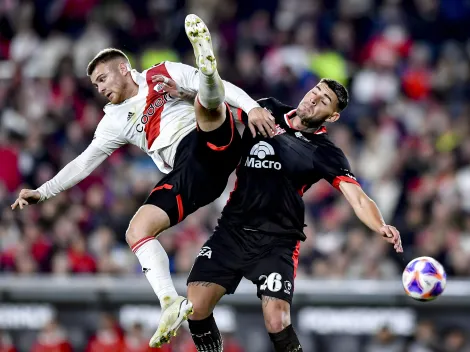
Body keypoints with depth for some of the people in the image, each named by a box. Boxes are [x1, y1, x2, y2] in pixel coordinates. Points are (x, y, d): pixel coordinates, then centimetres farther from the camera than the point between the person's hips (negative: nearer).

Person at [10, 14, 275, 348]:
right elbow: (85, 161, 24)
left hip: (215, 147, -4)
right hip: (187, 173, 4)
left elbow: (225, 89, 4)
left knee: (205, 100, -31)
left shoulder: (163, 75, 13)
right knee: (136, 231, -15)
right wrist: (43, 191, 17)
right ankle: (172, 304, -26)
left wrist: (252, 107, -12)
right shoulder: (116, 120, 23)